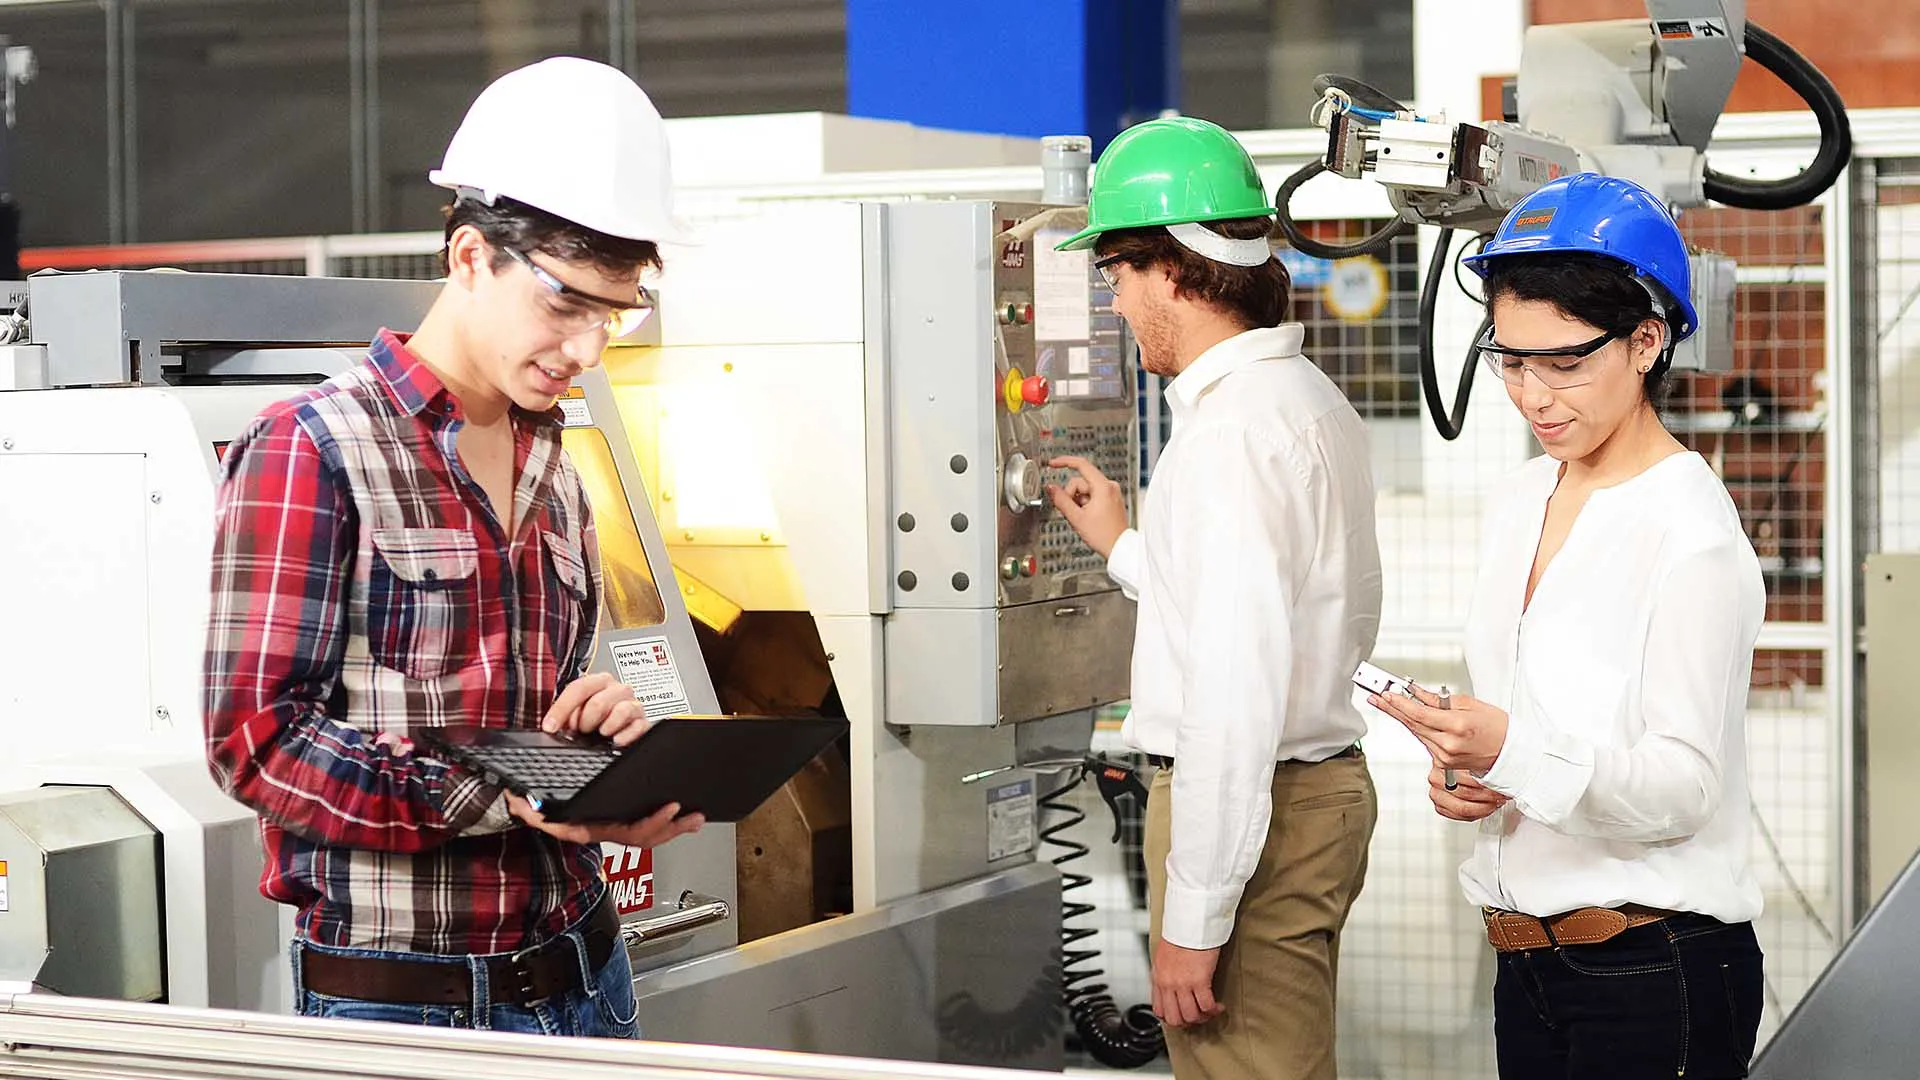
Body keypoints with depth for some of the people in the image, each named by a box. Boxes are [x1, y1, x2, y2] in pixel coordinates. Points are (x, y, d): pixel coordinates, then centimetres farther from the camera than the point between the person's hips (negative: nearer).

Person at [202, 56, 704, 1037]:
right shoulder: (310, 451, -10)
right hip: (395, 996, -7)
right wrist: (502, 799, -25)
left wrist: (601, 720, -1)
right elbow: (258, 736, -16)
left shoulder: (555, 475, 13)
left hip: (578, 977, 7)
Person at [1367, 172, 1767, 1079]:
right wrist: (1465, 769, -1)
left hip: (1654, 974, -7)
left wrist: (1513, 749, -30)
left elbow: (1683, 789, -17)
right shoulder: (1520, 502, 10)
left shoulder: (1691, 533, -14)